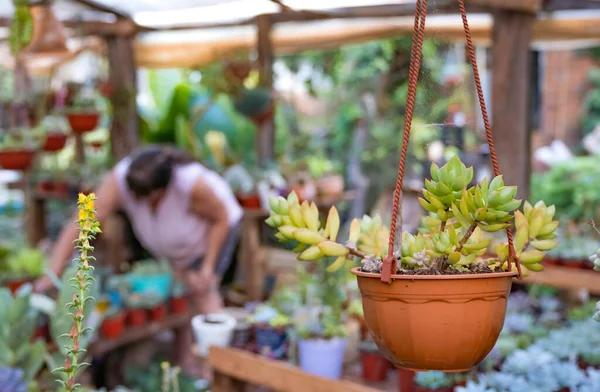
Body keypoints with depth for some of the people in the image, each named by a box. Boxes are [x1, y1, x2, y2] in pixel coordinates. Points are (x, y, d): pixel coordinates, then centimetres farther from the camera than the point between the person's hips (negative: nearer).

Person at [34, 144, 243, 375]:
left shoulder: (193, 184, -43)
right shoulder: (118, 181, -36)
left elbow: (221, 218, -24)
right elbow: (79, 227, -39)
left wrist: (207, 267, -23)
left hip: (213, 228, -4)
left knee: (202, 289, -13)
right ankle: (185, 363, 11)